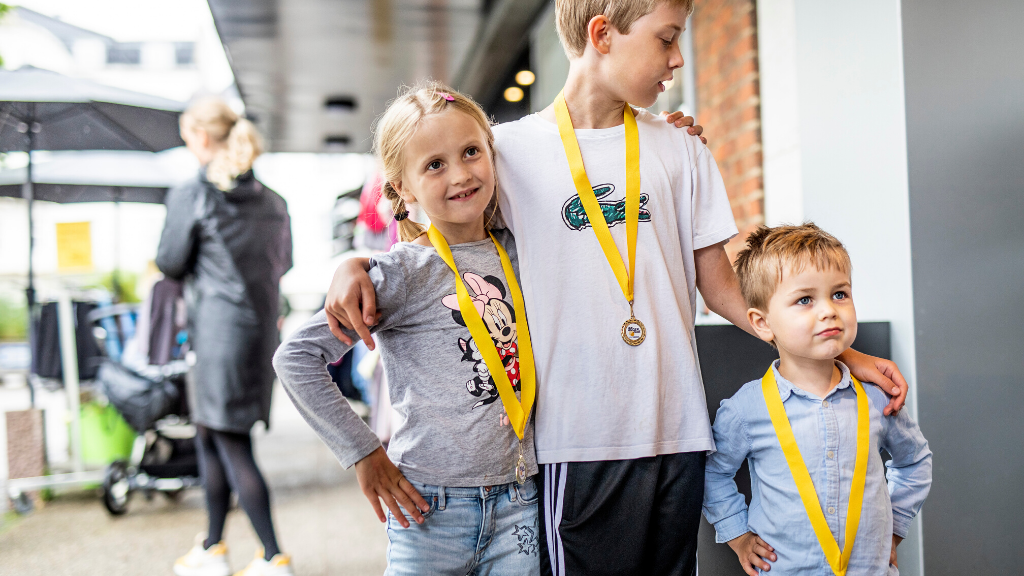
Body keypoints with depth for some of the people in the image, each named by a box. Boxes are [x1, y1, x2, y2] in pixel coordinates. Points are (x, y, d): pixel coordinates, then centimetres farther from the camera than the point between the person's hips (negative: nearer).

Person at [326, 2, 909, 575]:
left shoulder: (681, 150, 10)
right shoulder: (507, 149, 1)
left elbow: (718, 283, 12)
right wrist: (355, 263, -11)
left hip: (677, 430, 3)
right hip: (577, 438, -3)